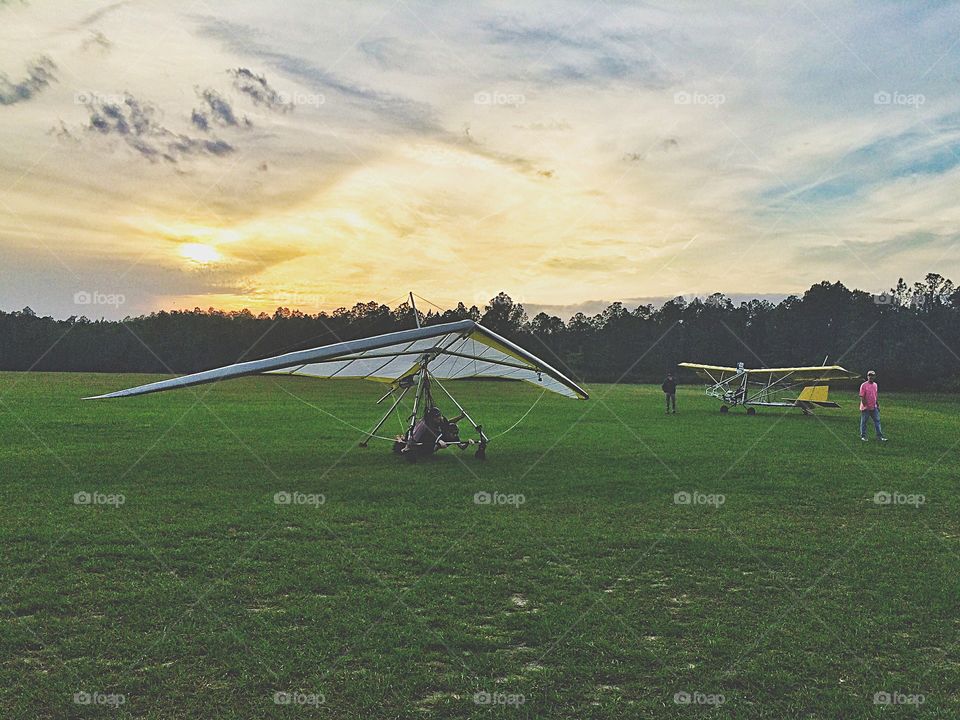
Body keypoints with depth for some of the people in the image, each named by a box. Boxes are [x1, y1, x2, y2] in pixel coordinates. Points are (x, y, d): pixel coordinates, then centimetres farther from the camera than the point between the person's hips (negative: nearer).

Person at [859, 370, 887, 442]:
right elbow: (862, 397, -13)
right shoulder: (864, 385, -11)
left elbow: (875, 396, 18)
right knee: (863, 422, 3)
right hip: (865, 408, -6)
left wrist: (878, 405, 16)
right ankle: (863, 436, 13)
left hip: (874, 407, 6)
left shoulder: (875, 385, 10)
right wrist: (865, 405, -18)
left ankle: (879, 436, 5)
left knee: (877, 421, 3)